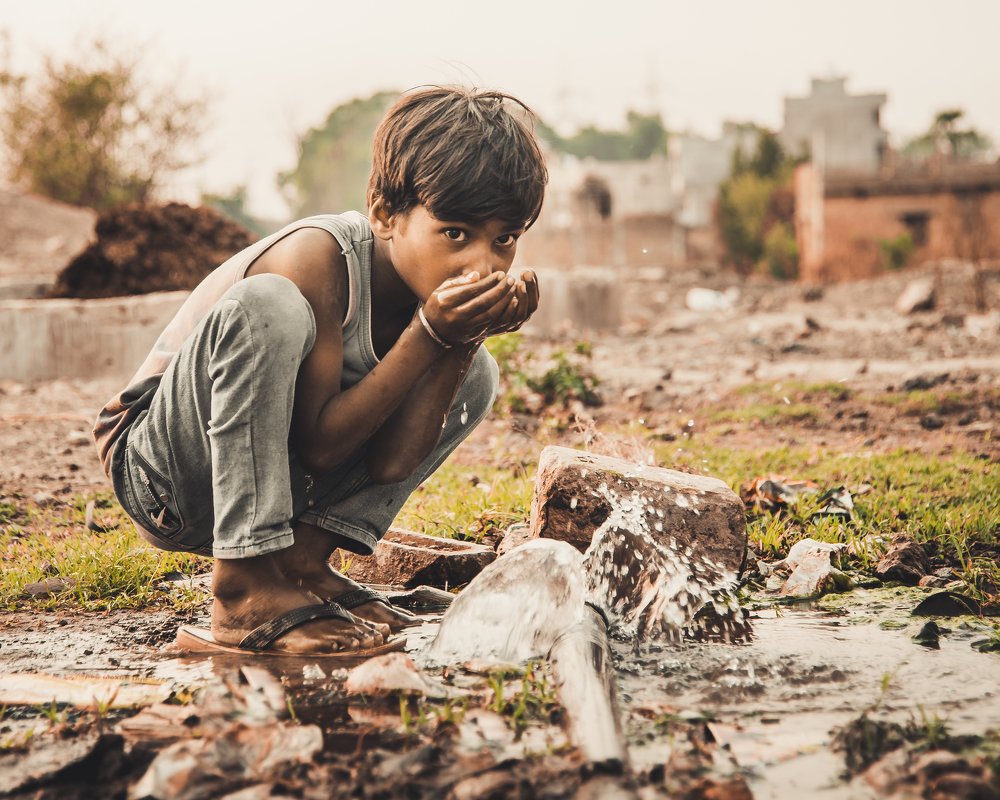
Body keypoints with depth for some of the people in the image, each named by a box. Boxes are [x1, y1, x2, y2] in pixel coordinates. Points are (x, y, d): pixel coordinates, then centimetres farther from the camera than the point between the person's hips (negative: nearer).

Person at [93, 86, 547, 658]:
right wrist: (429, 334, -30)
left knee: (476, 374, 4)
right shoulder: (317, 261, -25)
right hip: (166, 477, -7)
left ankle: (305, 557, -4)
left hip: (276, 485, 7)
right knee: (266, 305, -34)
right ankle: (246, 589, -27)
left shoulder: (432, 286, -4)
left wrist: (462, 339, -22)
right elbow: (319, 447, -26)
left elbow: (391, 463, -13)